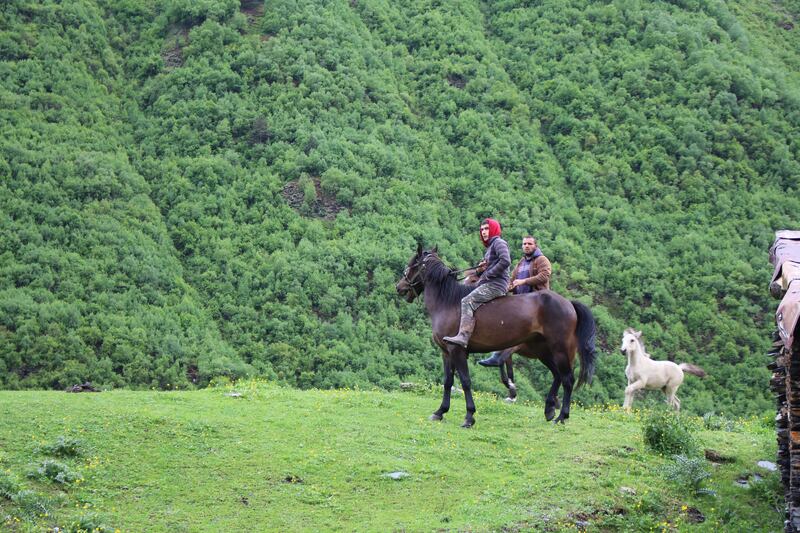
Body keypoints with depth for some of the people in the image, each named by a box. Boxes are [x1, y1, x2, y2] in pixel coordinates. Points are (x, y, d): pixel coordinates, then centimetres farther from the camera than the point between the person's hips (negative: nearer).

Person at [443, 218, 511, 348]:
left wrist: (488, 274, -16)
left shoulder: (499, 243, -4)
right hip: (489, 284, 11)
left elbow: (505, 261, -21)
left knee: (467, 301, -23)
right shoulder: (490, 247, 27)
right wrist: (480, 270, 5)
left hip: (496, 285, -11)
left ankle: (463, 336, -37)